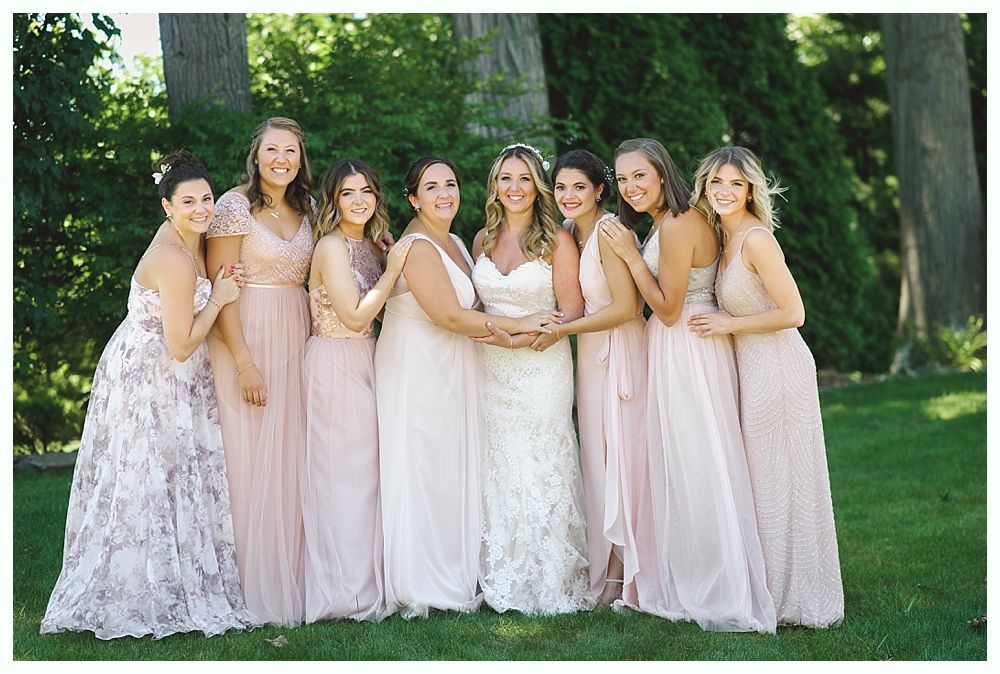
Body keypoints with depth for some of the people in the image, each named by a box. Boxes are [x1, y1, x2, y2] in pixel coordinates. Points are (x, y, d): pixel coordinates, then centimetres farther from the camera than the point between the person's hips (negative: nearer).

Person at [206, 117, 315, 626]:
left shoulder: (304, 210, 12)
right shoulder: (235, 206, -7)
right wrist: (244, 362, -17)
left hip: (296, 340, 6)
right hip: (245, 339, -6)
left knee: (291, 459, 7)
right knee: (250, 460, -4)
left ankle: (288, 579, 15)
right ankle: (253, 585, 5)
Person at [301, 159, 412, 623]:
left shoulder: (368, 246, 12)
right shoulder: (331, 247, -14)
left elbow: (375, 312, 11)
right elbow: (355, 316, -19)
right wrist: (392, 271, -14)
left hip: (363, 363, 9)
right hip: (335, 365, -8)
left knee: (362, 471, 11)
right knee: (342, 473, -4)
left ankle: (360, 581, 19)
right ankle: (343, 590, 3)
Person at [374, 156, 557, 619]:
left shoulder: (455, 244, 13)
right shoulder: (417, 248, -16)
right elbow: (451, 316, -20)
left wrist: (499, 334, -5)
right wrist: (517, 326, -14)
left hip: (452, 372, 9)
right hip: (417, 374, -9)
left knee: (454, 472, 11)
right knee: (424, 473, -2)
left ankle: (455, 576, 20)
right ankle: (423, 586, 6)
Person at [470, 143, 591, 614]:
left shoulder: (557, 240, -4)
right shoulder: (484, 239, 11)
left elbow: (571, 309, -8)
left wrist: (522, 337, -18)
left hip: (541, 367, -4)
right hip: (489, 368, 5)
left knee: (541, 470, -3)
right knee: (496, 469, 6)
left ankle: (550, 581, 8)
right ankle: (501, 580, 14)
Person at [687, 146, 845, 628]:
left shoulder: (756, 239, -18)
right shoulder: (726, 238, 9)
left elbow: (792, 313, -20)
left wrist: (728, 325, -14)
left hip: (777, 366, -9)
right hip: (751, 368, 9)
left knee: (780, 480, 0)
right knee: (762, 479, 15)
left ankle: (796, 596, 12)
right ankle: (772, 589, 25)